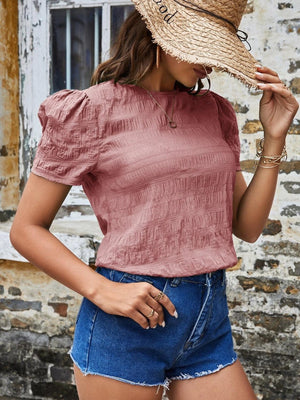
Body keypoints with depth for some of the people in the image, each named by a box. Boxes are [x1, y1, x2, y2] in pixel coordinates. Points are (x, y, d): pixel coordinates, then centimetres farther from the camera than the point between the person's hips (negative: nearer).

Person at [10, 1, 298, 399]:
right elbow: (26, 229, -4)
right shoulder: (91, 111, -5)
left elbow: (246, 227, 9)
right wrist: (101, 290, -16)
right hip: (127, 322, -4)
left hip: (211, 323, 5)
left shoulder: (216, 112, 9)